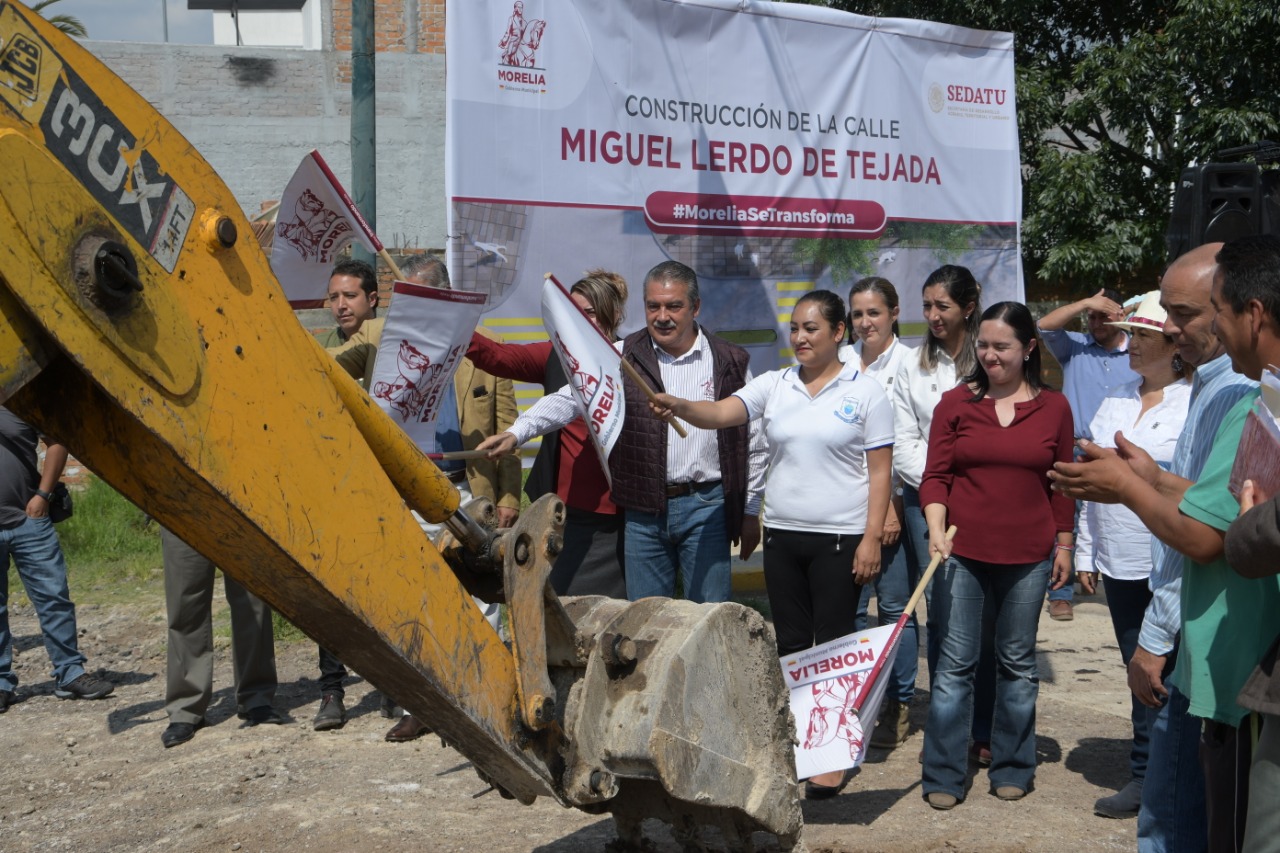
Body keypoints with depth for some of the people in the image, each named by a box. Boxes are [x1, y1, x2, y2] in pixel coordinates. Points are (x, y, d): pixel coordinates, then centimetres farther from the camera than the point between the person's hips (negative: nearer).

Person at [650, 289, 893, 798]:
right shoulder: (774, 385, 6)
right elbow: (720, 413, -9)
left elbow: (879, 470, -4)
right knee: (790, 644, 11)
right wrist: (679, 406, -29)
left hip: (839, 536, -4)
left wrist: (872, 537, -11)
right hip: (781, 533, 4)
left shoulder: (865, 392, -2)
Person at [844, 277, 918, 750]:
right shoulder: (840, 362, 10)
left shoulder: (910, 364, -1)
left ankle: (898, 706, 14)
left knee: (895, 606, 2)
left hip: (895, 500, -3)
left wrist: (896, 505, -9)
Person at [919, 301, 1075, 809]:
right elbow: (935, 475, -1)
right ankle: (943, 777, 8)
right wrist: (936, 530, -15)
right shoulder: (956, 403, 1)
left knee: (1018, 663, 11)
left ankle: (1012, 768, 24)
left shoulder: (1053, 407, 4)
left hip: (1028, 556, 1)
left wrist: (1064, 544, 8)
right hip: (962, 552, -1)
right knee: (955, 664, 1)